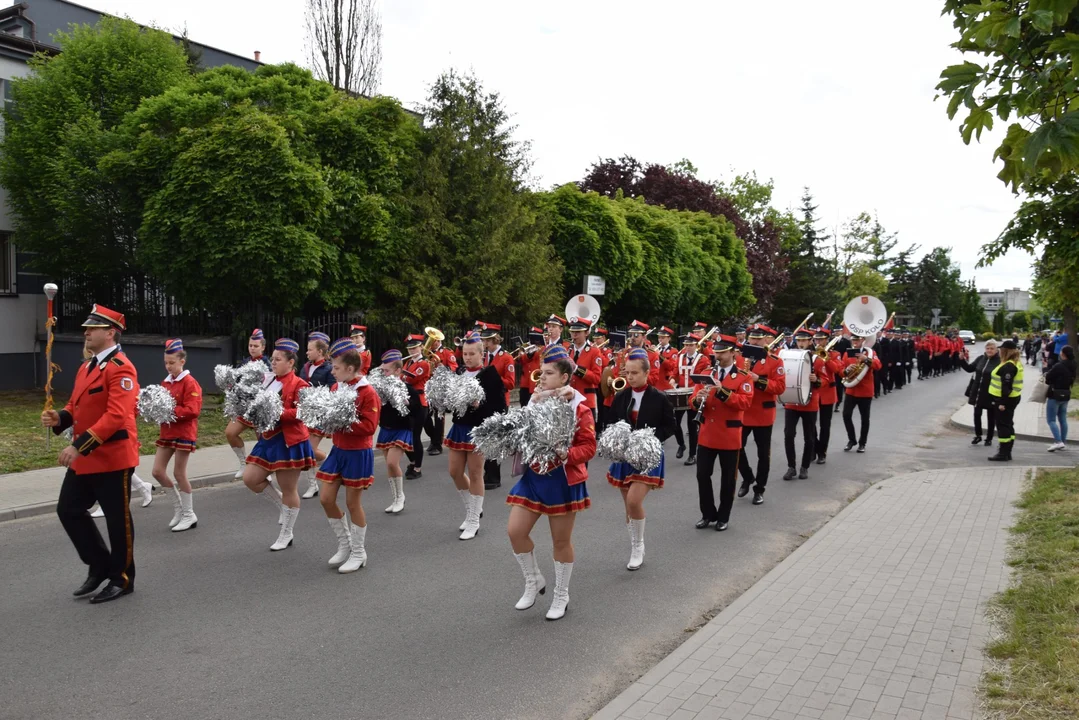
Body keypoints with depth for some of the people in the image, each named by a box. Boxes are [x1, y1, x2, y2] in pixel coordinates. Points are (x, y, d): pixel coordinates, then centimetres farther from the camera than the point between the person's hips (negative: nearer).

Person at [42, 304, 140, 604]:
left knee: (117, 519, 3)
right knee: (69, 510, 13)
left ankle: (123, 579, 19)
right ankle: (100, 566, 28)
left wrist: (78, 446, -29)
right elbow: (77, 407, 20)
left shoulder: (120, 368, -18)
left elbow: (116, 416, -26)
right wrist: (59, 418, -2)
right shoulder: (85, 368, 13)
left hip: (113, 458, -9)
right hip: (84, 459, 9)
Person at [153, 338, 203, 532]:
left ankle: (189, 515, 12)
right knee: (158, 472, 4)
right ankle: (179, 508, 22)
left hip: (184, 433, -7)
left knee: (179, 474, -2)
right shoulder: (165, 382, 9)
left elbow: (193, 410, -20)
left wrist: (171, 412, -26)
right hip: (166, 432, 7)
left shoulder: (190, 383, -13)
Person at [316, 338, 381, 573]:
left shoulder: (367, 393, -17)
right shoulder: (335, 388, 4)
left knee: (353, 503, 2)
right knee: (326, 499, 7)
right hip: (337, 450, 7)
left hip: (358, 454, -7)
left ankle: (359, 553, 18)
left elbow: (369, 426, -22)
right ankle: (344, 545, 26)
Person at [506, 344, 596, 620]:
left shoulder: (579, 406, -13)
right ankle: (534, 581, 23)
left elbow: (589, 446, -13)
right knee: (515, 531, -1)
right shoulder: (535, 401, 3)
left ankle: (561, 596, 27)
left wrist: (564, 455, -27)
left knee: (561, 540, 8)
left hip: (564, 480, -5)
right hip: (533, 476, 5)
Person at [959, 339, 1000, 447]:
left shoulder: (999, 361, -15)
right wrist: (962, 360, -3)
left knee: (991, 417, 11)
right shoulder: (980, 358, 1)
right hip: (978, 393, 5)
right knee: (977, 414, 12)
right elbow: (970, 369, 11)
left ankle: (989, 438, 24)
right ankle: (978, 436, 28)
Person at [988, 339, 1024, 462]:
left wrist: (1003, 402, -24)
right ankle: (1007, 453, 21)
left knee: (1003, 425, -5)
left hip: (1005, 399, -10)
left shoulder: (1008, 366, -20)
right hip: (1012, 398, 10)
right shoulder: (1016, 364, 13)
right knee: (1008, 425, 15)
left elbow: (1007, 386, -24)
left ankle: (1003, 454, -1)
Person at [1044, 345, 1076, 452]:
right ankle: (1064, 443, 18)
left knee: (1051, 420, -2)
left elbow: (1048, 378, -17)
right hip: (1066, 395, 8)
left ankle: (1058, 442, -13)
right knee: (1063, 419, 15)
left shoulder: (1059, 366, -22)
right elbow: (1072, 380, 12)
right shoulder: (1072, 366, 5)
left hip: (1055, 395, -8)